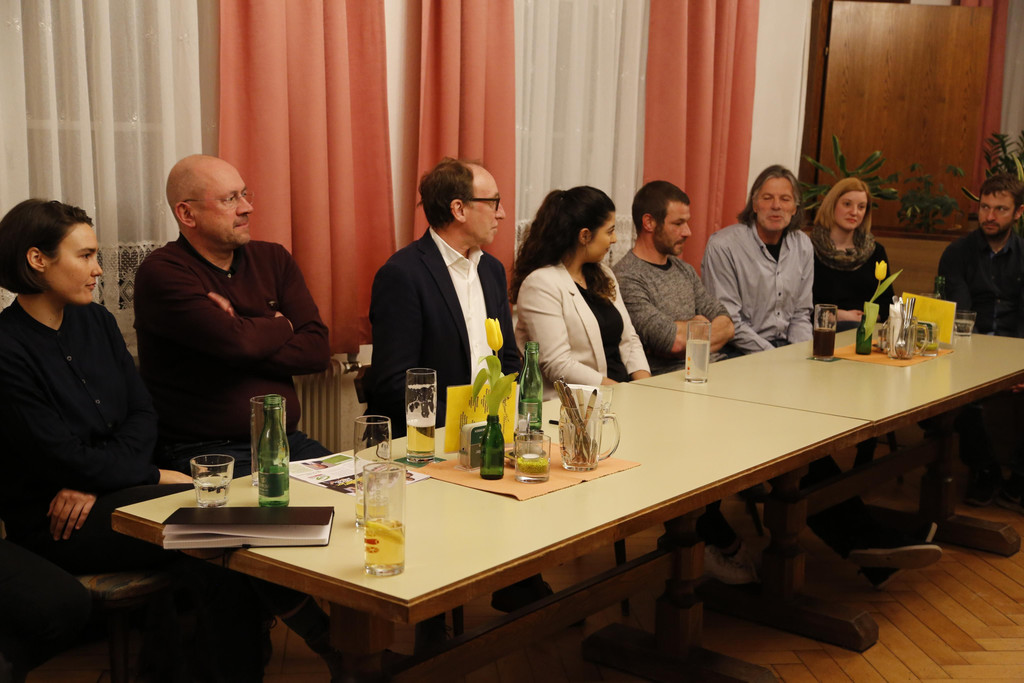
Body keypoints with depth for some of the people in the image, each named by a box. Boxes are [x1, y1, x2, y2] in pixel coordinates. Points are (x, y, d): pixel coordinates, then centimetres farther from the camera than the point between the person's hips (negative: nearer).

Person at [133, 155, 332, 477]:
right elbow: (236, 342, -21)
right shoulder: (161, 272, -7)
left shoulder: (273, 259, 13)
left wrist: (248, 334, -10)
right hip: (203, 450, -6)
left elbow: (317, 350, 3)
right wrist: (280, 326, 0)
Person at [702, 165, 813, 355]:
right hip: (739, 354, -6)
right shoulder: (722, 246, -10)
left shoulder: (803, 246, 9)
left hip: (787, 346, 6)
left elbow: (801, 313, 14)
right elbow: (728, 322, -12)